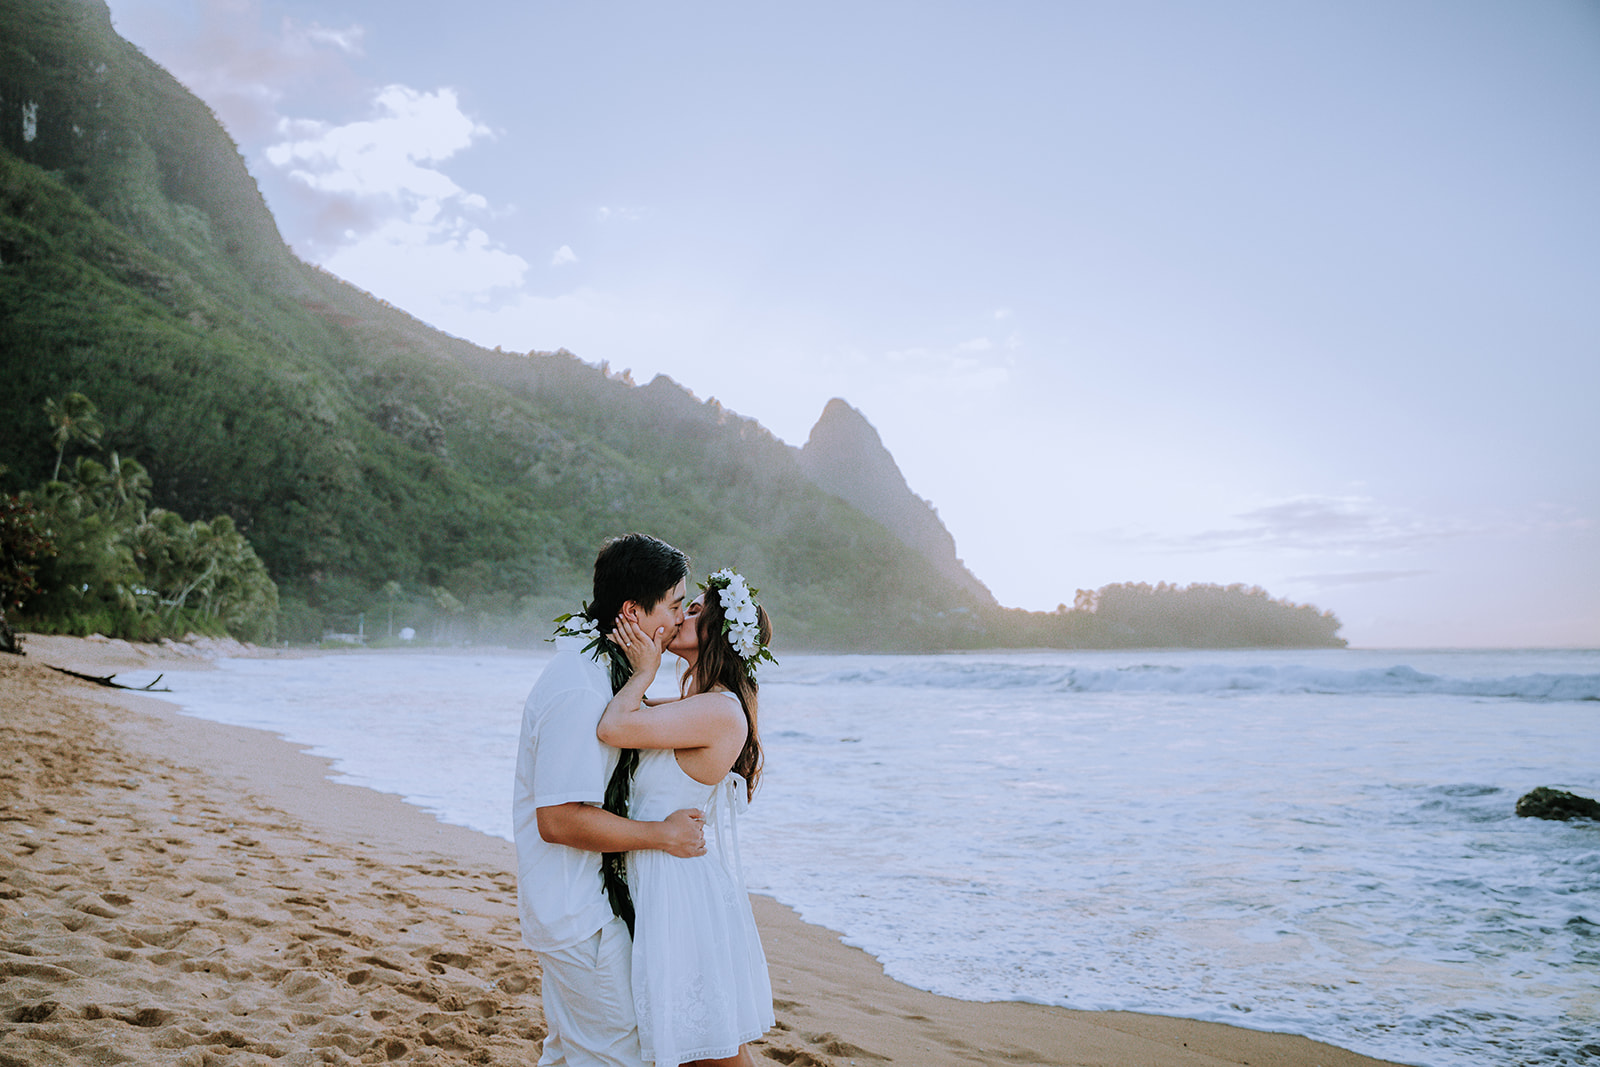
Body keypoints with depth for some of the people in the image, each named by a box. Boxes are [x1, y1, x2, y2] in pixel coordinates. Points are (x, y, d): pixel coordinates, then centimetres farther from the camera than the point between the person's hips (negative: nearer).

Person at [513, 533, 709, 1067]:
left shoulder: (589, 668, 6)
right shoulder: (578, 694, -27)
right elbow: (559, 820, -29)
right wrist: (661, 833, -21)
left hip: (578, 900, 10)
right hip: (579, 913, -10)